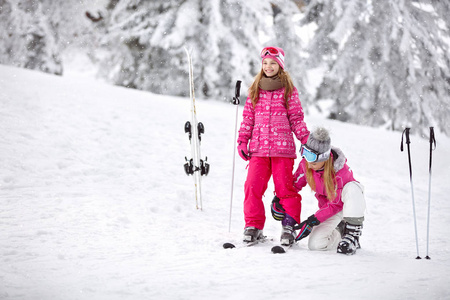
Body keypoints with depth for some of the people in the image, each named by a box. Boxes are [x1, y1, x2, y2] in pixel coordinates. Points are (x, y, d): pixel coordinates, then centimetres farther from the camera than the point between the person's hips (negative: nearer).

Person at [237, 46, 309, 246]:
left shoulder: (289, 90, 7)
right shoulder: (255, 90, 15)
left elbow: (296, 118, 8)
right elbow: (248, 118, 16)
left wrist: (306, 140, 0)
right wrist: (242, 141, 8)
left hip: (283, 147, -2)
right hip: (259, 149, 2)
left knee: (285, 188, -5)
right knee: (252, 186, -6)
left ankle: (289, 225, 6)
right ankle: (253, 226, 5)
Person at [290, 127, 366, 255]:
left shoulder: (340, 170, -31)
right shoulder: (306, 164, -18)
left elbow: (336, 204, -26)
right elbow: (295, 184, 1)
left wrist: (312, 221, -29)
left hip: (349, 202, -4)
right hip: (327, 205, 4)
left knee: (352, 187, -41)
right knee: (314, 244, -19)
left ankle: (352, 233, -32)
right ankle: (340, 230, 12)